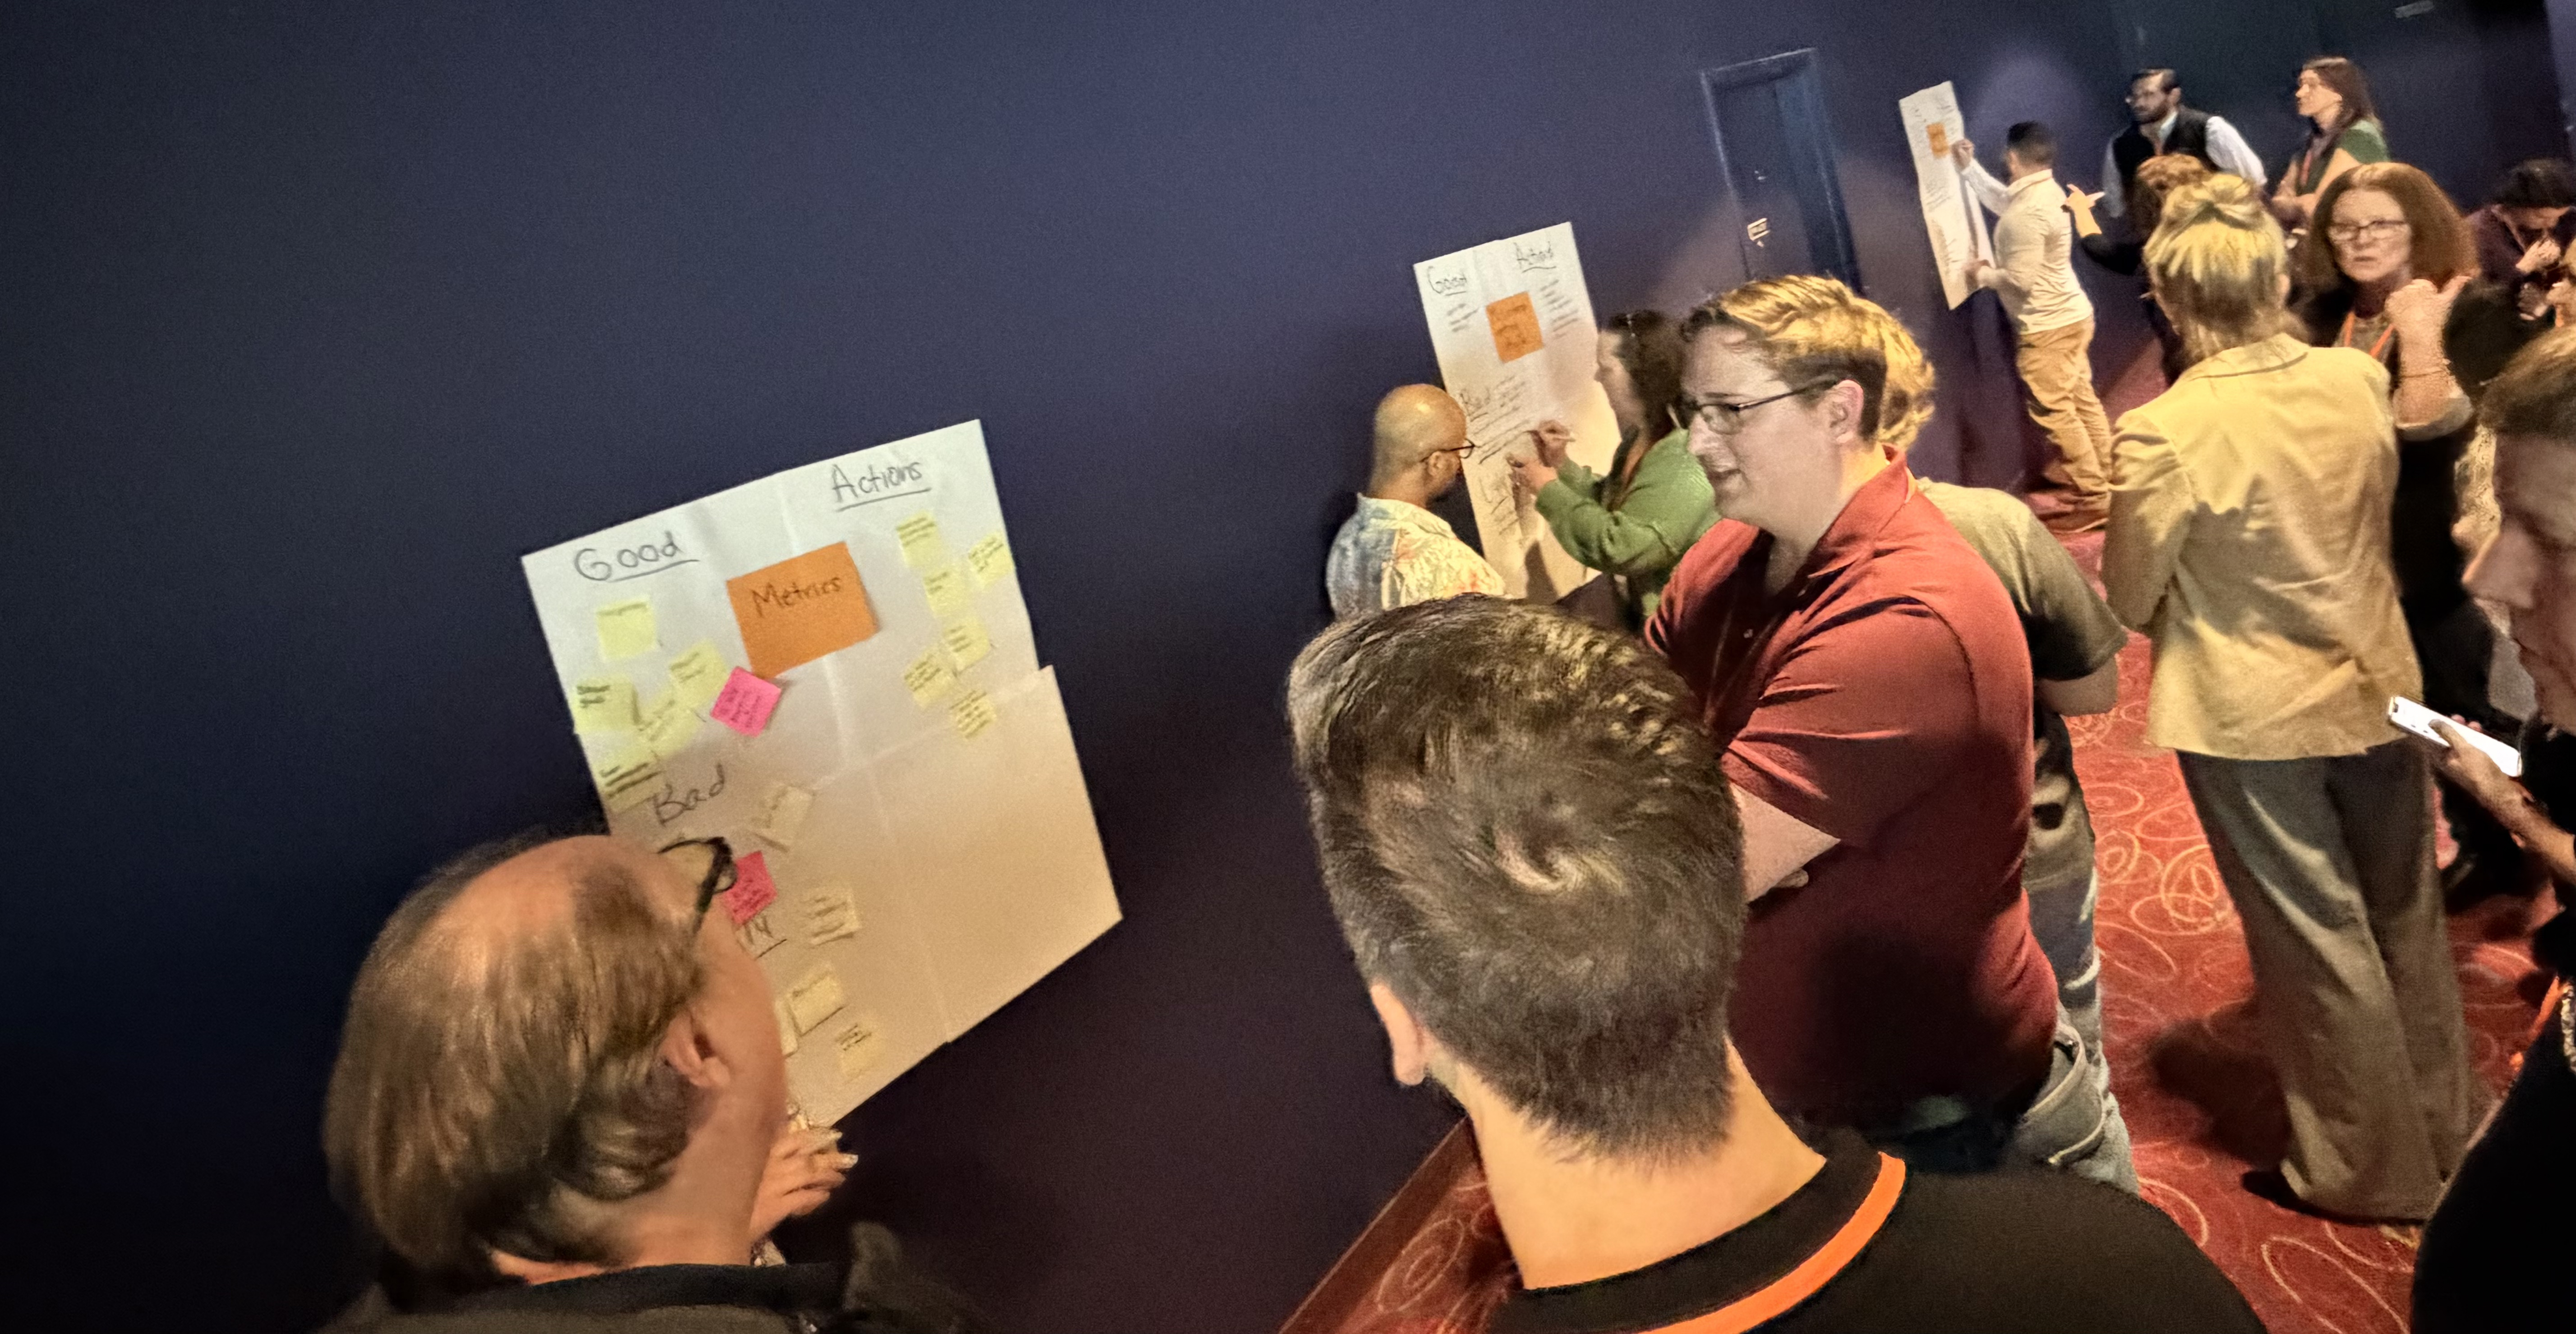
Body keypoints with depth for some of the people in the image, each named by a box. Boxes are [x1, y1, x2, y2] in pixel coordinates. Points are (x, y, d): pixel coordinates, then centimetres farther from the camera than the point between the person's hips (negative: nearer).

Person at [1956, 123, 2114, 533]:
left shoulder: (2028, 213, -26)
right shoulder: (2045, 190, 5)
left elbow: (2021, 279, -25)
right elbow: (2001, 201, 27)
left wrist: (1983, 274, -8)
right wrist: (1969, 167, 27)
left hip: (2048, 327, -10)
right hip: (2070, 315, 10)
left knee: (2055, 412, -4)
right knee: (2081, 400, 18)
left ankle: (2095, 499, 0)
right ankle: (2105, 475, 29)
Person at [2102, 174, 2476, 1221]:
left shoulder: (2163, 433, -24)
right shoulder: (2360, 378, -8)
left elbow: (2130, 599, -14)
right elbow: (2378, 515, 9)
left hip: (2250, 717, -5)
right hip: (2375, 691, 5)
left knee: (2318, 942, 11)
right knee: (2407, 922, 22)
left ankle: (2370, 1168, 27)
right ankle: (2448, 1134, 41)